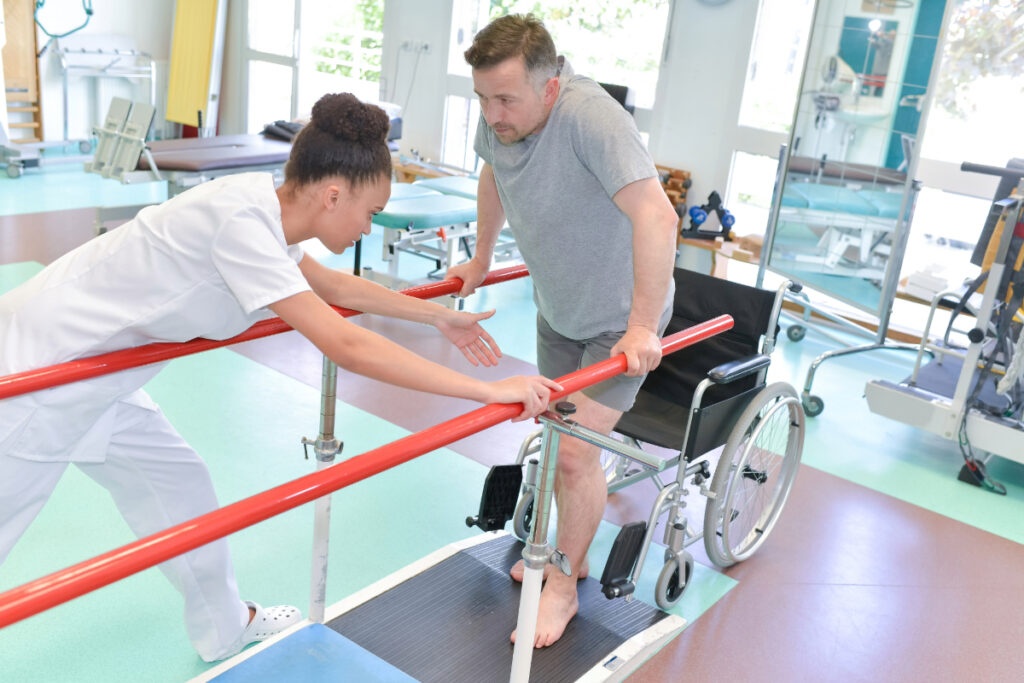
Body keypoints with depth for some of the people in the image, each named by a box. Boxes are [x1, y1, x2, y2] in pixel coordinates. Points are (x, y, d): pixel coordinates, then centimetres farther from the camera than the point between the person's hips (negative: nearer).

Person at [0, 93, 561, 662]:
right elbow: (346, 346, -33)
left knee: (180, 487, 17)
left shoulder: (261, 208, -1)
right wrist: (492, 391, -28)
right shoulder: (241, 221, -29)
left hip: (93, 374, 9)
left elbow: (331, 284, 17)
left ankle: (227, 627, 36)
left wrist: (440, 316, 19)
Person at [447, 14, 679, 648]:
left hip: (620, 318, -7)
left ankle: (562, 590, 14)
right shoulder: (500, 116, -11)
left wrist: (643, 327, -40)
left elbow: (656, 216, -40)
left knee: (576, 453, -7)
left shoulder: (590, 115, -33)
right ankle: (569, 553, 37)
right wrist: (481, 259, 19)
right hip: (556, 308, 7)